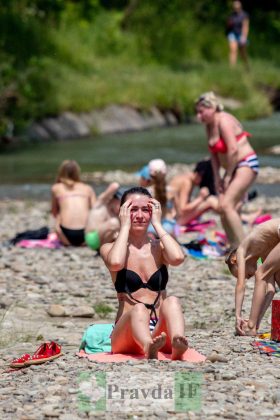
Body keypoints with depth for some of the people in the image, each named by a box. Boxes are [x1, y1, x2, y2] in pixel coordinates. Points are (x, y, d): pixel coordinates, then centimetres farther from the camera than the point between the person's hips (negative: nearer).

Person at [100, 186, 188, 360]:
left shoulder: (159, 248, 15)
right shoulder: (110, 248, 9)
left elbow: (178, 258, -11)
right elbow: (115, 263, -18)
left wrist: (157, 223, 0)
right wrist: (125, 226, -4)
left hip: (160, 330, 2)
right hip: (127, 335, -2)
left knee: (172, 301, -28)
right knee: (138, 309, -33)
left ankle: (178, 346, -61)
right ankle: (150, 348, -69)